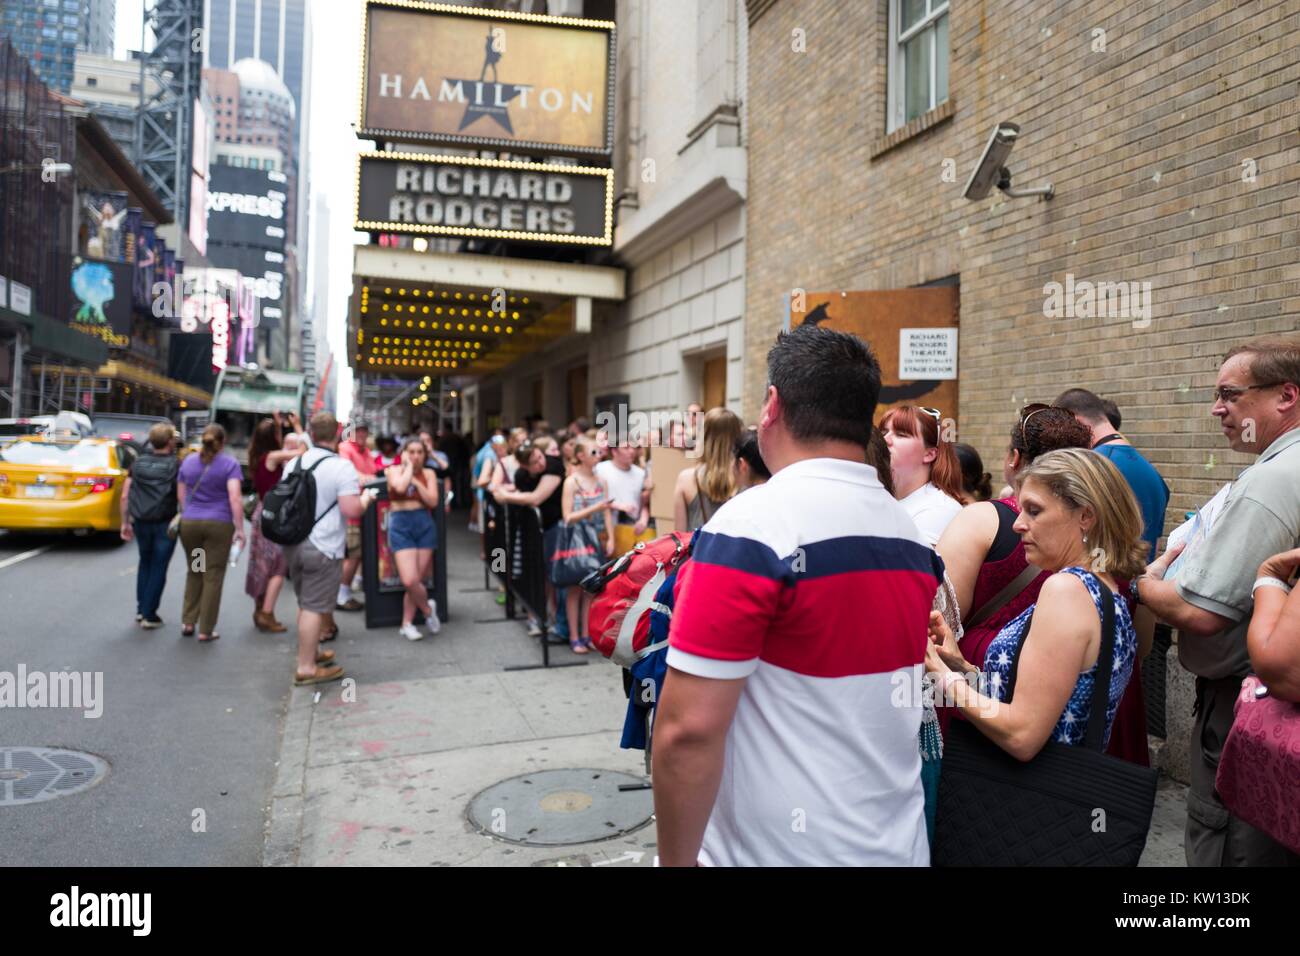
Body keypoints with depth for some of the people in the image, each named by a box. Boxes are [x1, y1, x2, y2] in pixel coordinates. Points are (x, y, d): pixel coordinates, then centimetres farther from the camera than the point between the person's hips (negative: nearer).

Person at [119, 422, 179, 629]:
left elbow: (125, 497, 4)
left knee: (145, 564, 22)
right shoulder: (175, 465, -5)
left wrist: (125, 522, 11)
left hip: (141, 522, 4)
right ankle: (149, 615, 7)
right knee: (158, 569, 4)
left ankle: (141, 610, 25)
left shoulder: (138, 463, 6)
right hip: (164, 524, -4)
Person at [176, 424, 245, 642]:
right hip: (218, 525, -4)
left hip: (189, 524, 4)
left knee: (193, 572, 19)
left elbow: (180, 495, 14)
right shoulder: (230, 464, -5)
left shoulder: (188, 462, 9)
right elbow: (235, 497, -14)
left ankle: (187, 622, 19)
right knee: (213, 577, 1)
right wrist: (240, 528, -13)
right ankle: (206, 630, 4)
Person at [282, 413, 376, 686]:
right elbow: (352, 510, -20)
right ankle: (306, 668, 3)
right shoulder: (341, 466, -14)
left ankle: (311, 652, 35)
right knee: (315, 607, -1)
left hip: (293, 543, 7)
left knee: (305, 604, 20)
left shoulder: (293, 464, 8)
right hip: (322, 548, -7)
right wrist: (367, 497, -1)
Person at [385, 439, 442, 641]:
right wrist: (408, 466, -7)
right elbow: (400, 487, -19)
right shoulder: (394, 470, 2)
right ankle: (428, 609, 14)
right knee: (409, 580, -14)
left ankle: (407, 624, 16)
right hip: (400, 526, -2)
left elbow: (433, 501, -3)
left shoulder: (428, 474, 8)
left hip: (425, 525, 2)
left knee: (417, 580, 2)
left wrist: (416, 481, -8)